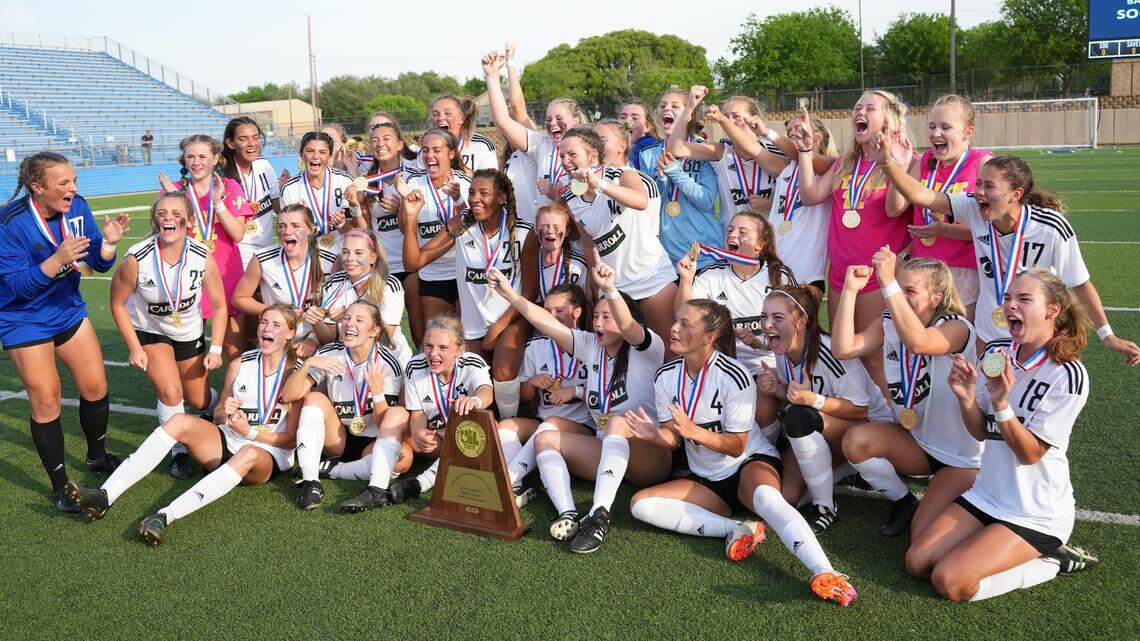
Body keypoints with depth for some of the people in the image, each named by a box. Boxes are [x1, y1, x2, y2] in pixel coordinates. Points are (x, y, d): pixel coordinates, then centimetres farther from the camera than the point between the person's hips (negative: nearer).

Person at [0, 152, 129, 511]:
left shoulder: (77, 207, -9)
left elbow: (99, 264, -3)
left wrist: (109, 242, -25)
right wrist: (58, 259, -39)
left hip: (69, 311, 5)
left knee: (95, 387, 8)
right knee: (46, 402, 0)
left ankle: (97, 457, 33)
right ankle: (61, 487, 14)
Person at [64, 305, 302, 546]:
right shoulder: (239, 364, 8)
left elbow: (291, 439, -7)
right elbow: (217, 418, 16)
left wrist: (250, 432, -19)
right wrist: (223, 413, -7)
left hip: (268, 456, -4)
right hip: (226, 443, 5)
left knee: (249, 454, -39)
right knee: (180, 421, -21)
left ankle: (165, 516, -48)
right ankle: (104, 496, -29)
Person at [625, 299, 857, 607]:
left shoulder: (734, 376, -18)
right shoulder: (666, 376, -1)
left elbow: (737, 445, -16)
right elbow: (673, 438, 0)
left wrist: (694, 432, -34)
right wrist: (656, 435, -25)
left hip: (752, 462, -6)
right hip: (706, 481, 6)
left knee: (766, 496, -41)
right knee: (640, 503, -18)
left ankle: (825, 575, -55)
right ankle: (735, 530, -27)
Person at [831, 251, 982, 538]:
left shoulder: (956, 327, -22)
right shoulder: (890, 323, -5)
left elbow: (918, 342, -46)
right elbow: (843, 349, -20)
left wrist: (888, 283, -52)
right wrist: (850, 290, -26)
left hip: (961, 456, -5)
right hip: (916, 441, 6)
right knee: (855, 440, -24)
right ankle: (904, 503, 4)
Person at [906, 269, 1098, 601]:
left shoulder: (1067, 374, -19)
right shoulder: (996, 352, 0)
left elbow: (1031, 453, -17)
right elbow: (981, 432, 5)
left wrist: (1001, 403, -31)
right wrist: (966, 397, -15)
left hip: (1037, 512, -7)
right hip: (986, 494, 7)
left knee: (950, 583, -18)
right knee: (917, 562, -2)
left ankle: (1051, 561, 3)